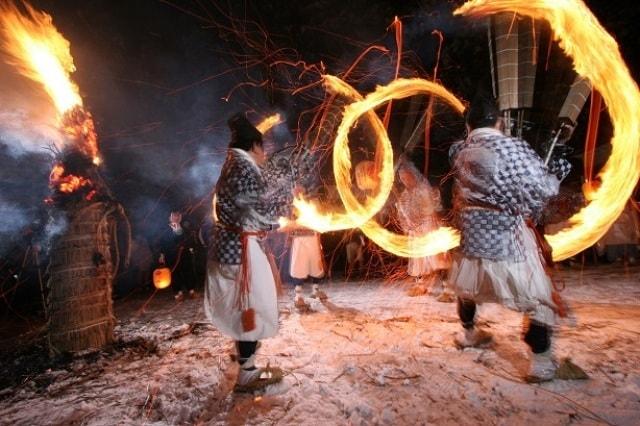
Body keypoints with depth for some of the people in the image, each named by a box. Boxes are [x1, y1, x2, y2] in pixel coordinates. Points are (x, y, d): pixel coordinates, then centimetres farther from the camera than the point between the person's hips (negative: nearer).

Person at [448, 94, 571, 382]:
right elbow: (541, 189, -14)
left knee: (467, 286, 26)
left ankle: (468, 333, 47)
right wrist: (556, 174, 9)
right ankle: (541, 362, 16)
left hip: (471, 234, 5)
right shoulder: (513, 148, -15)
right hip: (506, 237, -5)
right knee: (538, 299, 12)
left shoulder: (459, 151, 0)